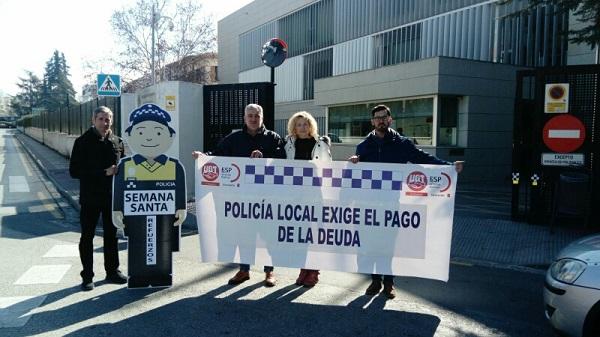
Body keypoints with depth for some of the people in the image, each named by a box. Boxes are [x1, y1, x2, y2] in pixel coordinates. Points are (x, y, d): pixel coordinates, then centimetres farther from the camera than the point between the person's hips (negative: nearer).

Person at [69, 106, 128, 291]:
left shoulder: (117, 142, 4)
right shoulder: (83, 142, -6)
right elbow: (74, 171, -12)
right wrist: (104, 172, -19)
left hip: (112, 197, 3)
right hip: (90, 197, -3)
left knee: (111, 234, 13)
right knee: (87, 237, 5)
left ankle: (112, 271, 26)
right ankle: (87, 276, 16)